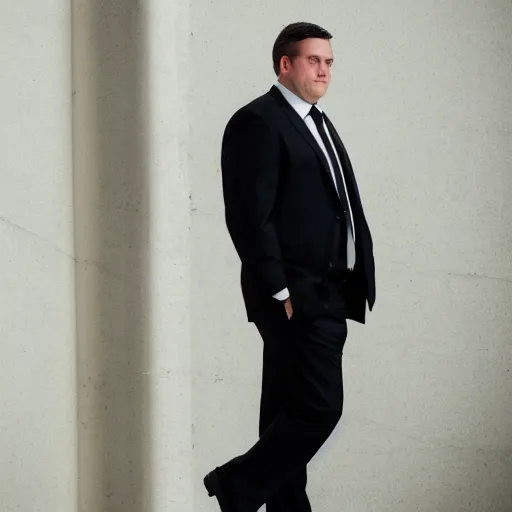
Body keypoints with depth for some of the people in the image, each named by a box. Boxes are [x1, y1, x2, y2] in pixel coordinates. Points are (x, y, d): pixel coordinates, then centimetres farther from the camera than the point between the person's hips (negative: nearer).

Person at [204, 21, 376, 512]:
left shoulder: (318, 122, 20)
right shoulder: (257, 122, -10)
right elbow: (251, 217, -16)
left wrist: (354, 280, 13)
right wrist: (282, 293, -18)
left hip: (326, 295, 9)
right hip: (295, 295, -9)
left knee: (289, 411, 11)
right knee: (320, 407, -11)